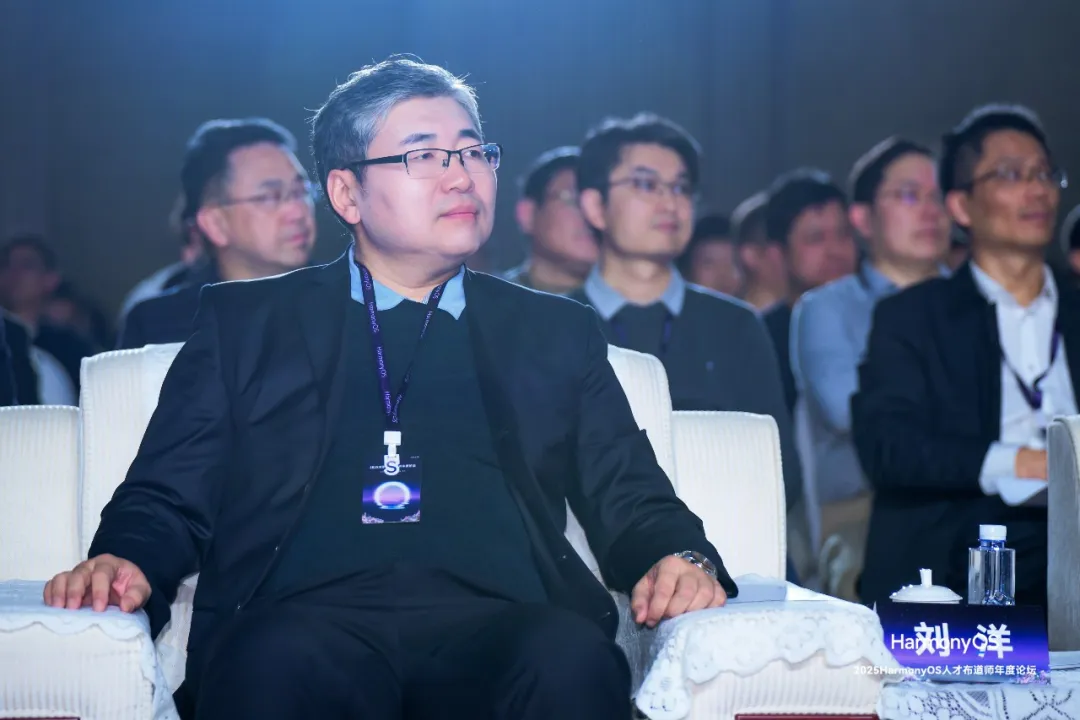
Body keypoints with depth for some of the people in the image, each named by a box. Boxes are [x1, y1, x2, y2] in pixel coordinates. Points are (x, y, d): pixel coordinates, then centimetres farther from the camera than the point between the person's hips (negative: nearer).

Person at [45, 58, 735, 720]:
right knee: (274, 661, -38)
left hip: (494, 622, 2)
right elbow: (169, 498, 17)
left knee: (574, 658, -34)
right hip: (311, 618, -2)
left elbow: (632, 502, 20)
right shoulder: (245, 322, 22)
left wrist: (681, 560, -3)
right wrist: (126, 562, -7)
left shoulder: (555, 334, 25)